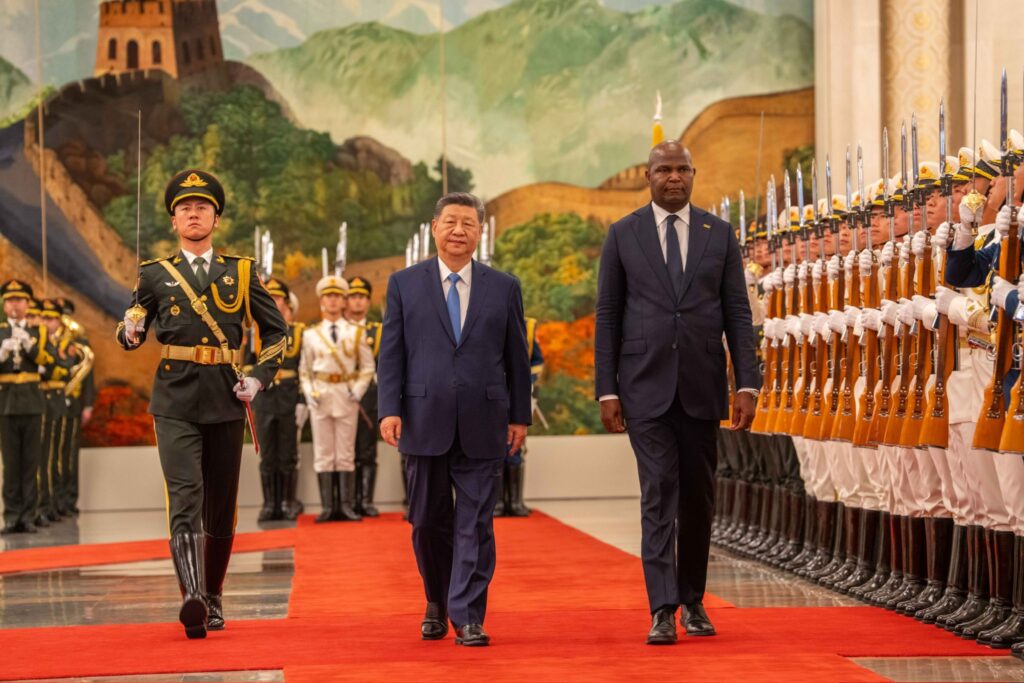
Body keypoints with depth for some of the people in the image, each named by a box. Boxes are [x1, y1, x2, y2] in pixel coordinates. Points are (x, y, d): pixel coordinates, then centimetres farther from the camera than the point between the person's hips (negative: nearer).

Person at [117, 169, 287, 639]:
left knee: (221, 507, 8)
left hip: (226, 403, 2)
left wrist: (260, 378, 2)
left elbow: (276, 330, 15)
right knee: (185, 498, -18)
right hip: (175, 402, -2)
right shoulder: (155, 274, 8)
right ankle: (192, 597, -29)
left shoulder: (240, 273, 9)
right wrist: (130, 332, -13)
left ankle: (213, 598, 22)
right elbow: (129, 335, 10)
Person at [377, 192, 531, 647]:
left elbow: (516, 357, 10)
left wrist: (520, 416, 6)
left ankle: (468, 618, 2)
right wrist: (389, 409, -6)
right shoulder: (405, 284, 7)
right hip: (425, 422, 0)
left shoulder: (504, 288, 9)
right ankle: (437, 604, 27)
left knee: (475, 523, -2)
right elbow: (391, 353, 4)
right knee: (428, 521, 8)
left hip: (483, 426, 0)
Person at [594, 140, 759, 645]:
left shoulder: (719, 234, 7)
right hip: (645, 385, -2)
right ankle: (662, 610, -7)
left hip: (701, 385, 2)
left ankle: (692, 600, 23)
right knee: (658, 494, -7)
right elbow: (607, 316, 3)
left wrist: (747, 383, -3)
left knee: (698, 497, 9)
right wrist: (606, 390, -3)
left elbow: (737, 313, 5)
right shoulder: (622, 235, 3)